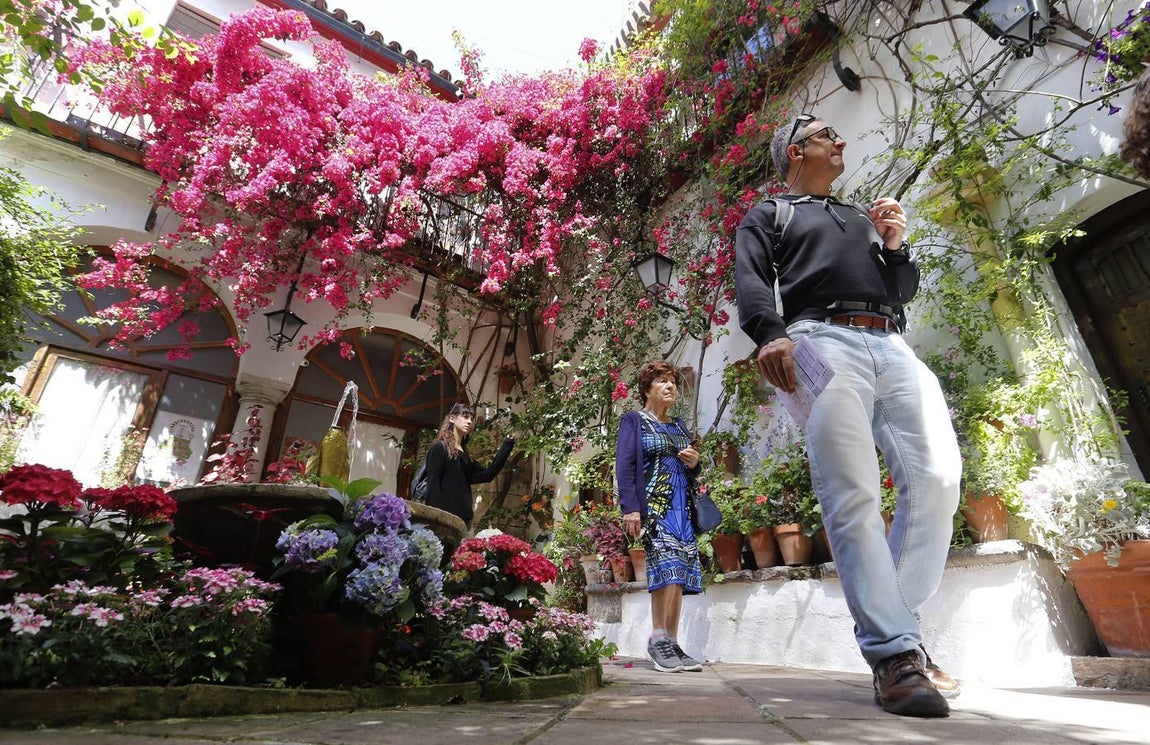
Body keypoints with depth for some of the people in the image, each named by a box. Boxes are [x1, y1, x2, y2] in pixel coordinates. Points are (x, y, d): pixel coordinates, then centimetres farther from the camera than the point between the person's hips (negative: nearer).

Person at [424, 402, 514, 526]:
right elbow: (433, 484, -11)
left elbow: (487, 475, 11)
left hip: (461, 517, 8)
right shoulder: (440, 448, -4)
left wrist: (506, 447, 10)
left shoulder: (464, 455, 19)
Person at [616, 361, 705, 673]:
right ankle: (657, 639, -9)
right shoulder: (634, 420, 5)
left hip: (682, 506, 6)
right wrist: (630, 507, -15)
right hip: (653, 504, -6)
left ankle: (672, 643, 8)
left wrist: (694, 463, 3)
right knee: (667, 565, -19)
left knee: (681, 572, 1)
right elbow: (624, 465, -5)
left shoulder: (679, 425, 22)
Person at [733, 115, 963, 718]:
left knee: (937, 477, -12)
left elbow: (903, 290, 32)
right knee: (852, 496, -17)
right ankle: (895, 652, -15)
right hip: (824, 342, -5)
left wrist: (895, 246, 11)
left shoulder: (865, 217, 38)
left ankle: (890, 620, 0)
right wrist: (771, 333, -19)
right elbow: (750, 281, 2)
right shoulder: (767, 215, 22)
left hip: (894, 347, 6)